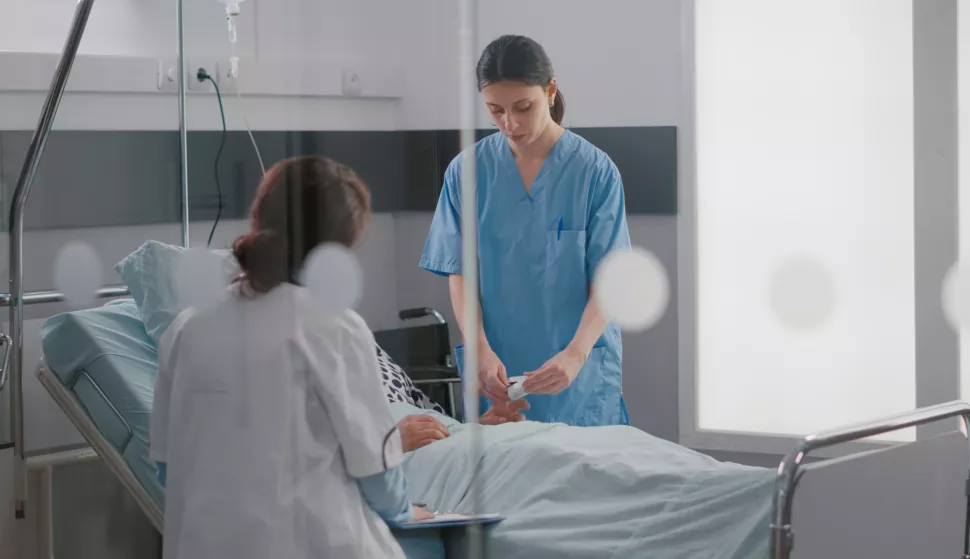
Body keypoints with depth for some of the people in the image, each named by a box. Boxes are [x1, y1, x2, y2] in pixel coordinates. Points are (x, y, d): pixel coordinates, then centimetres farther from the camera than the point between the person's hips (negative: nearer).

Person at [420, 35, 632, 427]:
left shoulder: (595, 171, -5)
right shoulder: (467, 172, 1)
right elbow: (460, 274, 0)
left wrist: (575, 354, -25)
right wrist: (481, 349, -17)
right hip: (498, 380, 1)